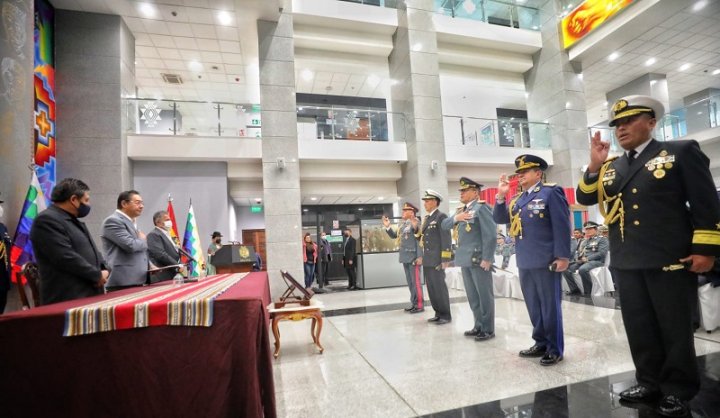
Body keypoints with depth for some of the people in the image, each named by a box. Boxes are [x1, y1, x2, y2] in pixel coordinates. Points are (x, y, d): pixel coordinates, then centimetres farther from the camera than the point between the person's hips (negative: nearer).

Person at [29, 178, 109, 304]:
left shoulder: (74, 221, 19)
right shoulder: (47, 220, -12)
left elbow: (92, 250, 21)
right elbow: (66, 258, -22)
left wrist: (104, 270, 1)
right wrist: (97, 275, -13)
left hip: (89, 295, 9)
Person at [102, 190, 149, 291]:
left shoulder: (132, 222, 21)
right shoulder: (113, 221, -9)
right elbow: (130, 245, -21)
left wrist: (149, 266, 11)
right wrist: (143, 241, -1)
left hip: (136, 281, 9)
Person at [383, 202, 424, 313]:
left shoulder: (416, 222, -12)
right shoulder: (401, 223, 12)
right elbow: (395, 236, 17)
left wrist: (415, 227, -35)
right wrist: (387, 227, 9)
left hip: (414, 256, -8)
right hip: (405, 256, 8)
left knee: (416, 281, -3)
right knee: (410, 281, 15)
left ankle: (419, 305, 6)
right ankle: (414, 303, 25)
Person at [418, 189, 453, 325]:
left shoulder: (441, 216, -8)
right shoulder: (426, 218, 17)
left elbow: (446, 239, -13)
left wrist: (445, 259, -17)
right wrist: (423, 257, 16)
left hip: (437, 259, -8)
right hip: (427, 260, 8)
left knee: (439, 287, -1)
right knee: (431, 288, 12)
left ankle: (446, 315, 11)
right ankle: (438, 313, 23)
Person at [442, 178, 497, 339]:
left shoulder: (481, 207, -10)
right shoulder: (462, 210, 16)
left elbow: (491, 235, -17)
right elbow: (444, 225, 14)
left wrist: (487, 258, -19)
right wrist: (455, 218, -6)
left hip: (479, 259, -8)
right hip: (466, 259, 8)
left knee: (484, 295, 3)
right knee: (472, 296, 15)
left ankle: (488, 329, 14)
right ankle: (478, 325, 27)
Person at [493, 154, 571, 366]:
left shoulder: (551, 192, -5)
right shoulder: (518, 199, 15)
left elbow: (562, 226, -11)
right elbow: (499, 219, 11)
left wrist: (562, 256, -16)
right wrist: (501, 196, -1)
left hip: (545, 261, -7)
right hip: (525, 262, 7)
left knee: (549, 306, 4)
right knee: (533, 306, 15)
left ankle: (555, 349, 17)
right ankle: (541, 343, 29)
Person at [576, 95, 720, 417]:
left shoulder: (680, 152, 1)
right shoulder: (610, 168, 14)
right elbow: (584, 198, 8)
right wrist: (594, 166, -4)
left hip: (670, 259, -4)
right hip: (626, 263, 5)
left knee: (675, 327, 8)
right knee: (639, 327, 13)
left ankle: (678, 390, 24)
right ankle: (650, 382, 29)